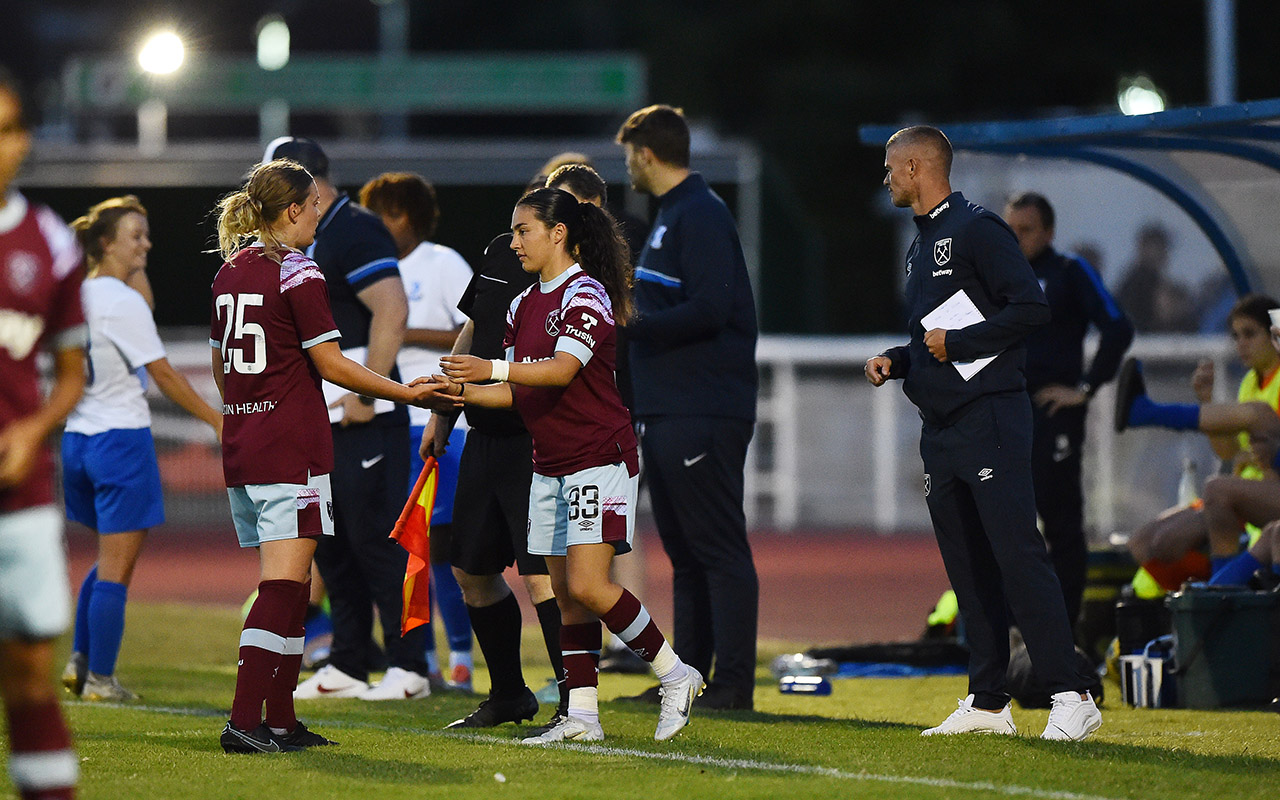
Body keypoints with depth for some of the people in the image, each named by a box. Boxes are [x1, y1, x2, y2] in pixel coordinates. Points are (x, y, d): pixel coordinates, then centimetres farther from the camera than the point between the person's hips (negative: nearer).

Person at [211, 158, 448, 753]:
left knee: (289, 588, 13)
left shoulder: (229, 272, 13)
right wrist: (406, 392, -2)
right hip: (290, 452, -8)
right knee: (283, 588, -10)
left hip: (240, 448, 8)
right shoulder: (297, 273, -10)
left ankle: (281, 722, 14)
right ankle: (244, 721, -18)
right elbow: (330, 364, -10)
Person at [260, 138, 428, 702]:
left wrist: (364, 395, -24)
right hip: (323, 424, 10)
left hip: (366, 423, -10)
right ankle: (346, 666, 18)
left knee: (378, 540, -7)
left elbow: (392, 311, -24)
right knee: (332, 548, 12)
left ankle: (408, 666, -3)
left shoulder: (356, 233, -13)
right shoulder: (310, 239, 18)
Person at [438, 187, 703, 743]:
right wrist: (462, 391, 0)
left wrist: (491, 369, -38)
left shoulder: (585, 295, -12)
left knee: (588, 586, -16)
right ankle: (582, 714, 5)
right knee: (565, 592, 4)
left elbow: (564, 368, -27)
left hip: (599, 459, -9)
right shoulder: (524, 306, 14)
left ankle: (675, 676, -1)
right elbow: (520, 392, 15)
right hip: (549, 465, 9)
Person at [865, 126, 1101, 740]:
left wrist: (957, 343, -15)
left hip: (989, 419, -9)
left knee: (1018, 556, -15)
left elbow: (1031, 309, -16)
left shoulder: (976, 230, -8)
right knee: (968, 568, 9)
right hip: (941, 430, 9)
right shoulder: (920, 246, 21)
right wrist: (896, 361, 11)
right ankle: (988, 702, 12)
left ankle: (1072, 696, -18)